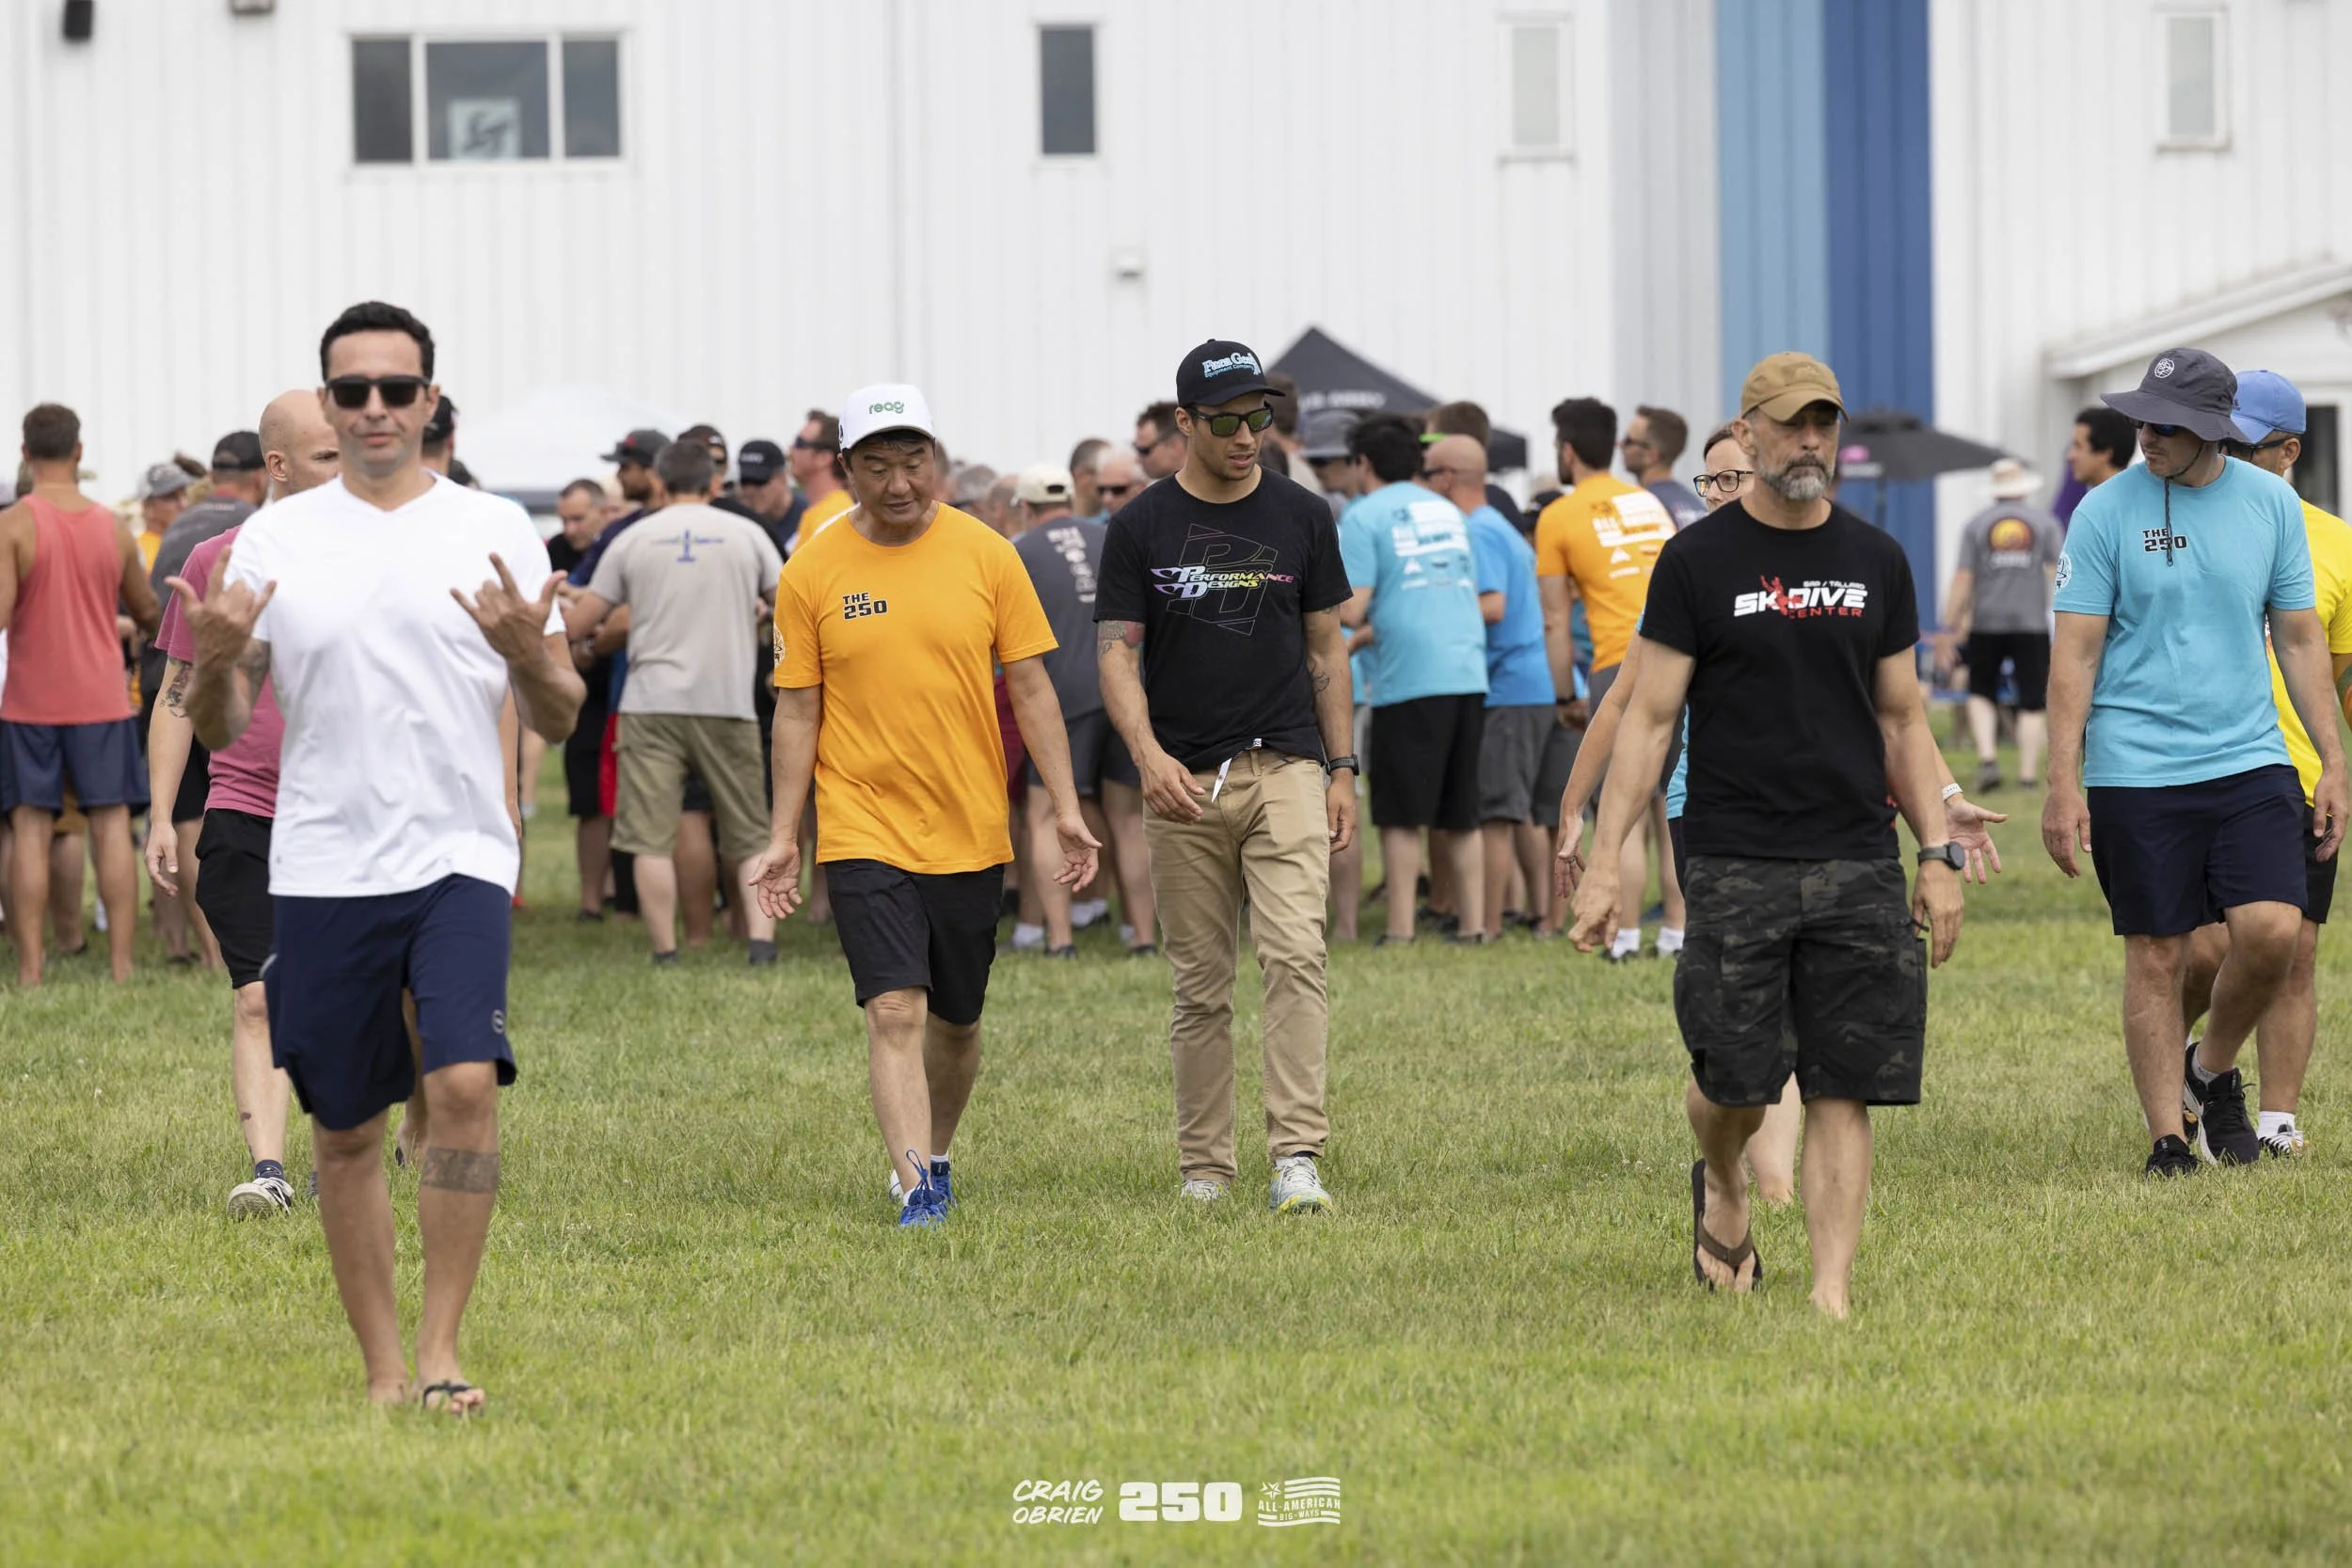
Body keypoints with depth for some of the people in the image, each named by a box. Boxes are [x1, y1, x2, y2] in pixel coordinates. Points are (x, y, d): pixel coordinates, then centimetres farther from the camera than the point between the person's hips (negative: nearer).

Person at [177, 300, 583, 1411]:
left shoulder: (496, 532, 4)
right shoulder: (273, 540, 6)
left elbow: (558, 722, 7)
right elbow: (218, 730, 7)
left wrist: (531, 656, -15)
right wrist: (219, 661, -14)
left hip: (459, 857, -1)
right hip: (322, 867, 1)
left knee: (465, 1082, -19)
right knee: (344, 1129, 5)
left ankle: (441, 1350, -11)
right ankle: (382, 1371, 16)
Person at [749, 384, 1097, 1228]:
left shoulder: (985, 555, 0)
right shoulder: (812, 572, -2)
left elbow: (1031, 688, 3)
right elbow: (798, 709, 2)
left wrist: (1065, 809, -2)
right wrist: (783, 836, 0)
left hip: (971, 832, 2)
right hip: (863, 830, -2)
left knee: (956, 1020, 12)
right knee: (895, 1010, -15)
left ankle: (933, 1155, 34)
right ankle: (916, 1189, -19)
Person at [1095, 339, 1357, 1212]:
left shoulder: (1301, 518, 7)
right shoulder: (1142, 529, 2)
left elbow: (1326, 648, 13)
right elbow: (1118, 654, -2)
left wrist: (1341, 770, 7)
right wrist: (1149, 756, -18)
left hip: (1285, 768, 0)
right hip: (1185, 781, 0)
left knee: (1295, 954, -16)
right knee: (1200, 985, 5)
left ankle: (1297, 1158, -20)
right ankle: (1204, 1168, 15)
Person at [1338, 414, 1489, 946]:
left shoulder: (1362, 517, -2)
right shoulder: (1449, 512, 17)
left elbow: (1351, 611, -10)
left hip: (1409, 679, -6)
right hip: (1469, 676, 6)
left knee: (1402, 817, 0)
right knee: (1460, 814, 12)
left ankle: (1400, 928, 0)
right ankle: (1473, 922, 10)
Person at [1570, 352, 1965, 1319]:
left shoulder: (1875, 563, 11)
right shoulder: (1698, 561, 0)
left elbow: (1902, 722, 16)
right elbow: (1648, 720, 0)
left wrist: (1938, 854, 8)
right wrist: (1604, 863, -6)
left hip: (1858, 866, 3)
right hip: (1735, 865, -3)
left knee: (1843, 1089, -3)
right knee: (1735, 1079, -4)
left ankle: (1833, 1292, -2)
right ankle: (1720, 1185, 29)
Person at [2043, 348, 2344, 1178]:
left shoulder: (2272, 504, 4)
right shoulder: (2107, 511, -4)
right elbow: (2075, 651, -3)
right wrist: (2064, 783, -8)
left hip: (2250, 759, 2)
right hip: (2136, 770, -2)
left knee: (2272, 930, -13)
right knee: (2157, 958, 0)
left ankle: (2213, 1071, 14)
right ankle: (2168, 1139, 10)